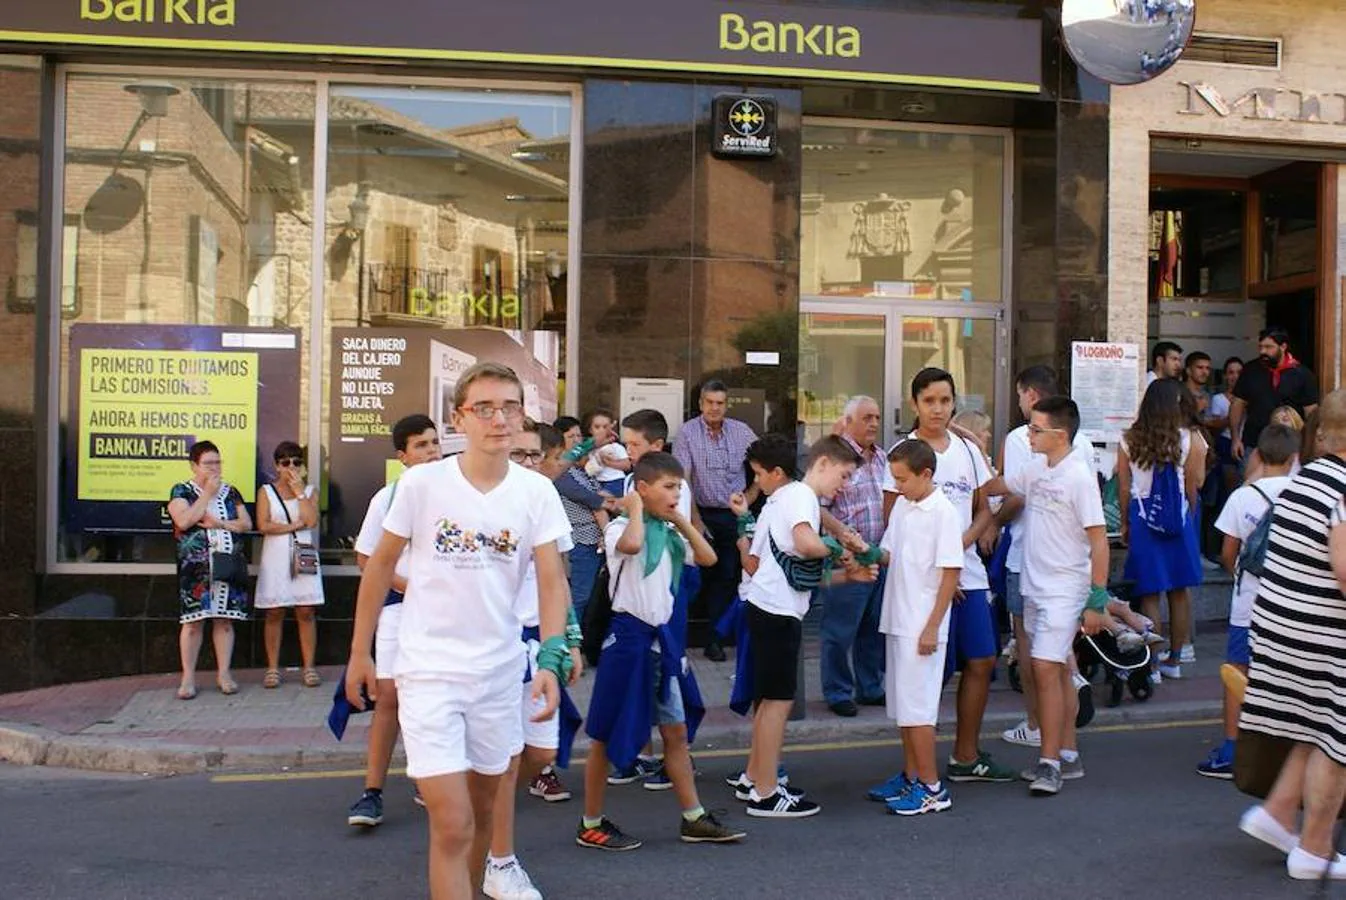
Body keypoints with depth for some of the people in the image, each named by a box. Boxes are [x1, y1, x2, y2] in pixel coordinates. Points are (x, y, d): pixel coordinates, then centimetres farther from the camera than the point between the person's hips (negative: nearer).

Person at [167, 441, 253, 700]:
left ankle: (223, 674, 11)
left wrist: (220, 523, -9)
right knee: (194, 620, -4)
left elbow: (247, 523, 7)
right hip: (196, 567, -3)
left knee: (224, 619, 4)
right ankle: (188, 677, 4)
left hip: (227, 565, 3)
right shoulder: (181, 491, 4)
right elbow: (184, 521, -14)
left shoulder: (230, 492, 14)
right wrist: (208, 493, -9)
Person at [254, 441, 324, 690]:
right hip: (276, 558, -1)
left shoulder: (309, 491, 9)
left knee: (306, 612, -1)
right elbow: (263, 525, -7)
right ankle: (272, 668, 8)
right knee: (274, 613, 1)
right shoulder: (266, 491, 5)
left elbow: (311, 521, -8)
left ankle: (309, 667, 4)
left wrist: (299, 490, -7)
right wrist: (295, 525, -6)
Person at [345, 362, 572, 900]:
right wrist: (359, 653, 4)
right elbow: (380, 564, 1)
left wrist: (551, 660, -20)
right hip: (429, 669, -3)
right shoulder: (422, 483, -9)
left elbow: (551, 580, -7)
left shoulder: (537, 492, -4)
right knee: (453, 825, -7)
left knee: (482, 810, 19)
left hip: (500, 669, 3)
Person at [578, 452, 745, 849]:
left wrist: (682, 521, 2)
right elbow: (631, 544, -36)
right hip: (629, 635, -8)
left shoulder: (669, 532, 10)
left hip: (661, 636, 8)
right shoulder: (621, 528, -13)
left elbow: (708, 558, 8)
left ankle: (694, 819, 23)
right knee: (607, 736, 4)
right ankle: (590, 824, 16)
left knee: (677, 730, 13)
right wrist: (636, 508, -19)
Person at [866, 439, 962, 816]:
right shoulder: (901, 505, 9)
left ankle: (931, 788, 6)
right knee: (902, 704, 15)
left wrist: (932, 628, -17)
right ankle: (910, 777, 27)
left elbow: (950, 574, -15)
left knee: (917, 707, -4)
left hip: (922, 626, -8)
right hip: (898, 621, 8)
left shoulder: (943, 513, -14)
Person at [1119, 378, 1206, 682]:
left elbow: (1124, 489, 1)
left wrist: (1125, 523, 12)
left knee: (1149, 594, 4)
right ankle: (1174, 660, 20)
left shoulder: (1129, 440, -3)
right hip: (1178, 516, 0)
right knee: (1180, 592, 12)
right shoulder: (1188, 439, -5)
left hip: (1142, 516, 0)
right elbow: (1193, 485, 2)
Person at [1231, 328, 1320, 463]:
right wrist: (1236, 438, 0)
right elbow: (1238, 405, 8)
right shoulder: (1250, 370, 3)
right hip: (1252, 446, 2)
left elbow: (1311, 414, -1)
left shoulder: (1302, 375, -3)